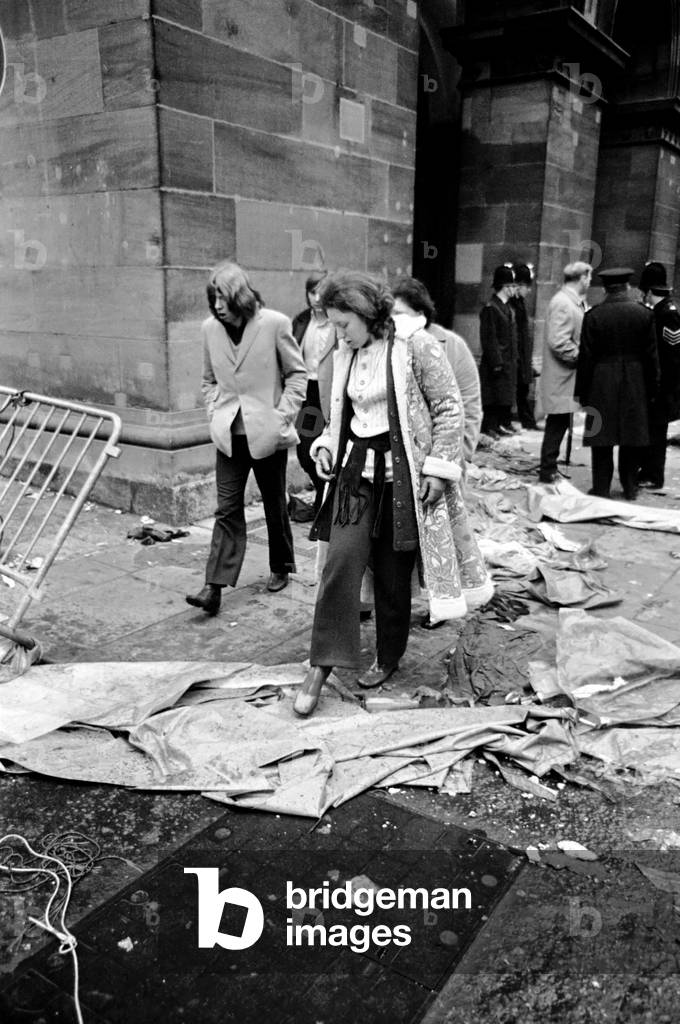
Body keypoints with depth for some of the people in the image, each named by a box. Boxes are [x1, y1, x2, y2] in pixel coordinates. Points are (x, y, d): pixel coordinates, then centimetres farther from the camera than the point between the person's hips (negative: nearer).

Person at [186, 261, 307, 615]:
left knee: (274, 505, 12)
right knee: (227, 509, -2)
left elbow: (297, 373, -2)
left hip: (267, 433, -2)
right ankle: (214, 586, -3)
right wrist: (215, 413, 1)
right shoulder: (210, 328, 2)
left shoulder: (274, 324, -10)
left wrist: (282, 415, -10)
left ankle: (281, 568, 33)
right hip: (229, 434, 3)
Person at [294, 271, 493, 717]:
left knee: (393, 573, 5)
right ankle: (322, 665, 0)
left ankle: (389, 658, 26)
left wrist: (438, 465, -13)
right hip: (356, 469, 5)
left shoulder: (416, 347, -10)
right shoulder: (346, 356, 9)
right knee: (341, 560, -7)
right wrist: (326, 445, 6)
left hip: (403, 474, -4)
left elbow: (449, 408, -9)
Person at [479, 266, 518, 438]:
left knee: (506, 396, 14)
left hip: (509, 362, 9)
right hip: (497, 363, -9)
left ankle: (504, 424, 24)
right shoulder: (490, 309, -13)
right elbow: (489, 340, -17)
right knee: (492, 397, -3)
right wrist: (496, 363, -19)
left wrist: (514, 358, 15)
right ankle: (489, 428, 3)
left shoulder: (508, 308, 15)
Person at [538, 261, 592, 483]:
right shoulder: (562, 303, -17)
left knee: (559, 424, 14)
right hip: (561, 377, -9)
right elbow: (558, 343, -23)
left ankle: (549, 468, 23)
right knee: (557, 424, -3)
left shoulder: (576, 302, 14)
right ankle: (547, 471, 6)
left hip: (568, 376, 9)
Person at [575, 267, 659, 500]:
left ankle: (601, 488, 9)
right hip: (635, 386, 2)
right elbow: (651, 355, 2)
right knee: (632, 439, 11)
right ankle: (630, 488, 19)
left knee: (602, 439, 5)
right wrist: (651, 389, 10)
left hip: (601, 385, -2)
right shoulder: (644, 314, -1)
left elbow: (586, 357, -6)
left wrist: (582, 391, 0)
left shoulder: (593, 315, -6)